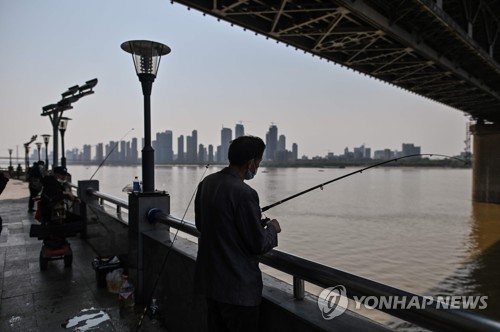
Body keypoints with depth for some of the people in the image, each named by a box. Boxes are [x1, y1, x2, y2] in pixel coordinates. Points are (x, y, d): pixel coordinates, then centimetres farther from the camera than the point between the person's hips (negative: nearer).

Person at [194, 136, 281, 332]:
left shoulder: (206, 183, 0)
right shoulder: (244, 193, -24)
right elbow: (258, 245, -19)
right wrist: (272, 228, 2)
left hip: (209, 279, 8)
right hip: (237, 287, -8)